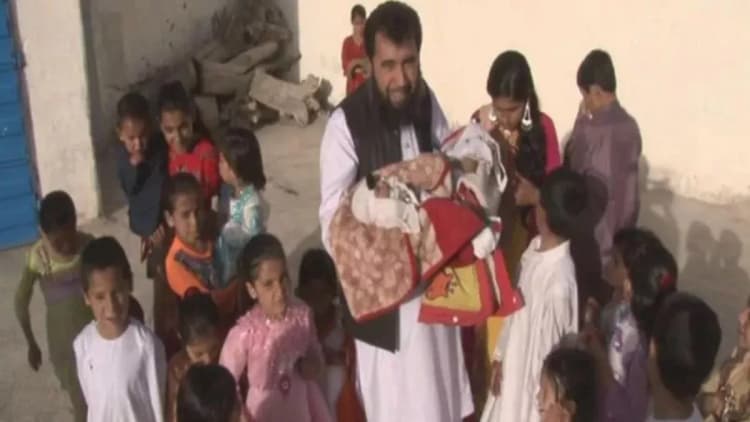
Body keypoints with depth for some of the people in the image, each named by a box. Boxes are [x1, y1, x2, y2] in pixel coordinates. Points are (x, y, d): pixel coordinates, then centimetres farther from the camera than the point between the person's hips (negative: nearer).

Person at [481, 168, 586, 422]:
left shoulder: (559, 280, -33)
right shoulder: (535, 248, -7)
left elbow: (551, 347, -24)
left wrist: (543, 397, -14)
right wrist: (500, 355, 12)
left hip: (535, 378, -8)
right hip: (514, 366, 8)